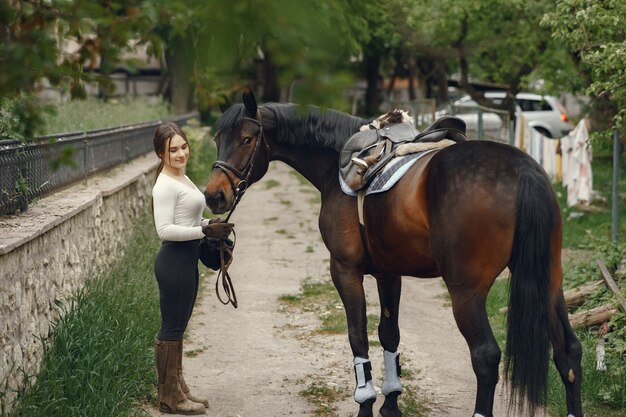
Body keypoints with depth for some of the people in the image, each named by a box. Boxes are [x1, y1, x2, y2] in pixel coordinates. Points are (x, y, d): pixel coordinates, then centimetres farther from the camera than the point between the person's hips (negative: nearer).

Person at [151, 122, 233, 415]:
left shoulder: (183, 179, 13)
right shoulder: (165, 185, -16)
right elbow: (164, 229, -22)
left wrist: (210, 224, 5)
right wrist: (204, 231, -23)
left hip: (188, 259, 10)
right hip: (174, 261, -10)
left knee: (178, 327, 16)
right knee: (171, 328, -2)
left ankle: (178, 389, 25)